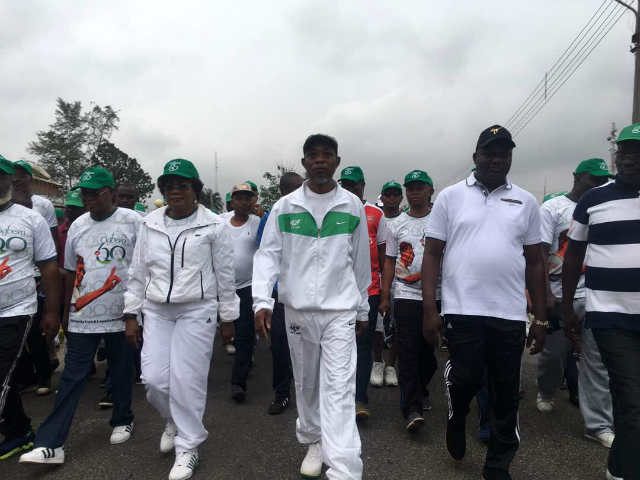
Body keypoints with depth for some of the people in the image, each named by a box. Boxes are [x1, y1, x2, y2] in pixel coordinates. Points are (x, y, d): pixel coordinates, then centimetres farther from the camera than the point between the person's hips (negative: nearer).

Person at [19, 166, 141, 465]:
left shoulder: (132, 222, -6)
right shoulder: (77, 226, 6)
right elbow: (70, 272, 13)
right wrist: (66, 310, 16)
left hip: (120, 314, -2)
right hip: (82, 316, 3)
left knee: (121, 371, 13)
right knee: (72, 377, 4)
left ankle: (123, 420, 32)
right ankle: (50, 444, 7)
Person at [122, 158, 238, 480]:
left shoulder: (213, 225, -5)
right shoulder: (150, 224, 6)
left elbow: (225, 274, -1)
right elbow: (138, 272, 10)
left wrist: (228, 318, 2)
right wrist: (131, 315, 8)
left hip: (197, 311, -3)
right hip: (156, 311, 4)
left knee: (187, 380, -3)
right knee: (154, 378, 2)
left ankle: (187, 447, 18)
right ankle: (173, 421, 35)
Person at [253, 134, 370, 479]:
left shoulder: (353, 207, 2)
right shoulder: (284, 207, 1)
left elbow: (361, 261, 9)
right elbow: (268, 254, -1)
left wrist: (362, 309, 13)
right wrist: (262, 301, -15)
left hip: (340, 311, -1)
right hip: (297, 310, 2)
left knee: (339, 389, -7)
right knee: (306, 383, 15)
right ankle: (313, 441, 37)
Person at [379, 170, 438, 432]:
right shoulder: (398, 224, 7)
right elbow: (389, 262, 8)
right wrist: (385, 297, 4)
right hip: (405, 295, 0)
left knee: (428, 350, 12)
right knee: (408, 352, -4)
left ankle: (419, 390, 35)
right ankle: (412, 408, -1)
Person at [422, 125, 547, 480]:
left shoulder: (526, 202, 9)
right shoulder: (450, 196, 3)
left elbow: (534, 263, 11)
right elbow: (433, 254, 1)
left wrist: (540, 318, 8)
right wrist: (429, 308, -6)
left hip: (511, 314, 3)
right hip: (462, 310, -2)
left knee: (506, 395, 9)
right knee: (465, 380, 1)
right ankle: (456, 418, 36)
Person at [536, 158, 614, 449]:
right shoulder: (552, 208, -2)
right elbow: (539, 254, -8)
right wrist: (546, 294, -15)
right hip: (559, 296, -4)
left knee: (597, 360, 4)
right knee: (553, 353, 8)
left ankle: (598, 424, 12)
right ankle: (545, 393, 37)